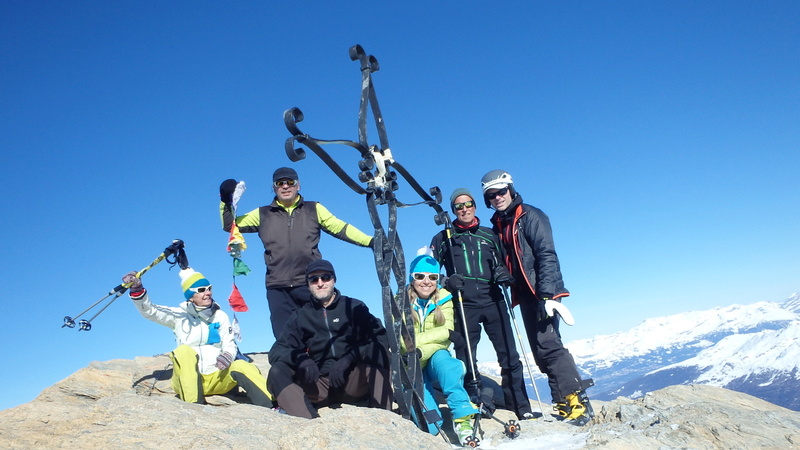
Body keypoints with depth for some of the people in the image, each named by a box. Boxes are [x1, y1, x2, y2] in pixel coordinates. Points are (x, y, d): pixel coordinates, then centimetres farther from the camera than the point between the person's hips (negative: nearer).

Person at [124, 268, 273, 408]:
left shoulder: (220, 316, 10)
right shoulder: (180, 315, 5)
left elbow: (230, 346, 7)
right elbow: (149, 310, -4)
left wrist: (228, 356, -17)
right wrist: (137, 290, -21)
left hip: (217, 378, 1)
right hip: (187, 381, -1)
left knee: (241, 366, -28)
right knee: (184, 351, -30)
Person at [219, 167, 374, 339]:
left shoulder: (314, 210, 12)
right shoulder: (263, 214, 15)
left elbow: (341, 228, 7)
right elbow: (230, 225, 18)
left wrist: (371, 241, -3)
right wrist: (226, 202, 2)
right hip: (278, 289, 1)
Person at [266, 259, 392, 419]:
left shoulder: (354, 307, 7)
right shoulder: (302, 316, 13)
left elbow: (381, 337, -6)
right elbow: (277, 351, 3)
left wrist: (348, 359, -20)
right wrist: (301, 359, -19)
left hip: (354, 382, -2)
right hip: (320, 386, 2)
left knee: (376, 349, -27)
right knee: (277, 371, -21)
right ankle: (310, 422, -43)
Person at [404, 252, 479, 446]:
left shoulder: (443, 300, -5)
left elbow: (444, 341, -13)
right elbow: (404, 342, -20)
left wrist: (422, 352, -32)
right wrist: (444, 333, -28)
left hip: (435, 360, 1)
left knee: (442, 358, -36)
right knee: (430, 427, -15)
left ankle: (462, 417, -32)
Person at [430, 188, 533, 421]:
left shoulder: (489, 235, 16)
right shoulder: (443, 238, 11)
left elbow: (502, 262, 23)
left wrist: (503, 273, 0)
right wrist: (447, 282, -9)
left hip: (493, 302, 2)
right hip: (464, 306, -1)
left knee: (509, 356, -1)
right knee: (466, 358, -1)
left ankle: (522, 408, 7)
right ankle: (476, 404, 11)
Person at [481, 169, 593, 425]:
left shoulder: (530, 216, -6)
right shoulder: (498, 226, 15)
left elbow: (546, 255, -15)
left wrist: (547, 294, -22)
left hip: (543, 291, -7)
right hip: (525, 295, 7)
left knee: (548, 344, -17)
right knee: (541, 351, 6)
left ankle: (578, 402, -11)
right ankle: (564, 405, 11)